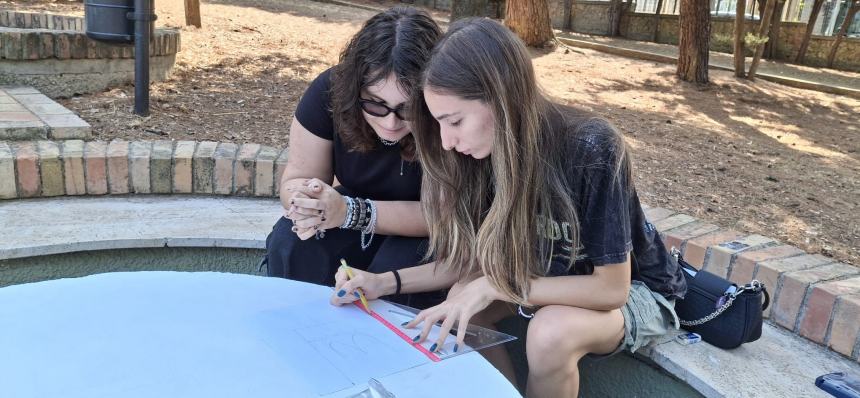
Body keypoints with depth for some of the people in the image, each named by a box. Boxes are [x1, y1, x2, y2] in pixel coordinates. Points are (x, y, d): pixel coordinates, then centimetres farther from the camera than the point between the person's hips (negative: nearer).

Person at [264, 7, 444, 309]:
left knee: (394, 270, -32)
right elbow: (296, 179, -13)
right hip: (354, 203, 3)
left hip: (426, 232, -2)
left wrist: (349, 212, -39)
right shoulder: (330, 90, -21)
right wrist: (307, 203, -38)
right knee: (288, 246, -22)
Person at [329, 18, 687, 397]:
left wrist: (494, 287, -32)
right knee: (458, 312, -19)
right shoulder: (487, 152, -14)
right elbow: (476, 257, -5)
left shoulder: (593, 151, -32)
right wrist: (387, 282, -17)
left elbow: (611, 287, -27)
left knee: (550, 331, -34)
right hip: (549, 278, 5)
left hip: (635, 289, -5)